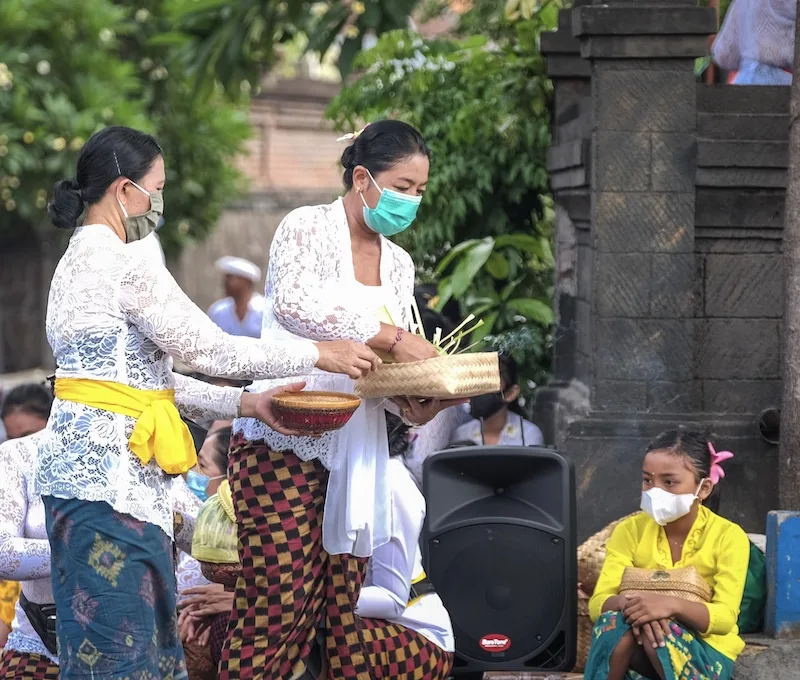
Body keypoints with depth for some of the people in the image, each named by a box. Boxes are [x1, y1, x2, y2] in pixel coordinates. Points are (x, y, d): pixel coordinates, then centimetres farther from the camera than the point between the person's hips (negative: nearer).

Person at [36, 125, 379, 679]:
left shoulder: (79, 260, 17)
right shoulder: (126, 263, -14)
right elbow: (209, 349, -12)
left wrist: (246, 403, 12)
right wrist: (319, 355, -2)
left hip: (82, 463, 10)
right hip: (110, 472, -10)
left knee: (146, 633, 11)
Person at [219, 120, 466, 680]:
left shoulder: (399, 264, 17)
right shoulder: (307, 228, -3)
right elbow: (293, 302, -23)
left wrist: (418, 406, -6)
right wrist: (391, 334, -26)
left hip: (355, 452, 6)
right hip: (285, 442, -6)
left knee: (340, 608, 3)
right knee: (278, 603, -10)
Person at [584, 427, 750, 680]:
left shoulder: (728, 536, -7)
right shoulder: (631, 530, 1)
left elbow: (725, 617, -18)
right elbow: (598, 603, -9)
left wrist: (672, 605, -37)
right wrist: (630, 603, -33)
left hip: (705, 651, -3)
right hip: (638, 648, 3)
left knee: (661, 632, -37)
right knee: (613, 622, -33)